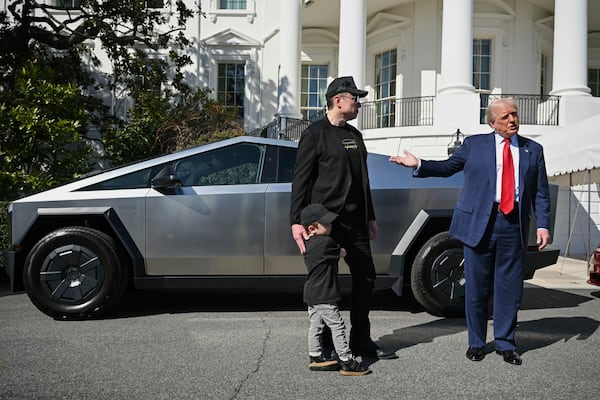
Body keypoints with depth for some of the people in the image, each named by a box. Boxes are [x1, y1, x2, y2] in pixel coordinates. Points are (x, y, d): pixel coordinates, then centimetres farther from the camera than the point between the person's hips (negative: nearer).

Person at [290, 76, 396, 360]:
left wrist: (370, 218, 22)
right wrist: (296, 221, -15)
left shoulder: (354, 135, 18)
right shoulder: (315, 134, -4)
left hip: (355, 221, 8)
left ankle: (361, 340, 23)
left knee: (365, 277, 10)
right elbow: (301, 180, -8)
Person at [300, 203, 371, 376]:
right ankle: (347, 362, 1)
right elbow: (342, 253, -4)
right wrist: (339, 248, 13)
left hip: (311, 295, 10)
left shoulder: (308, 243, 8)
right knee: (337, 326, -3)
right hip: (323, 297, -9)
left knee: (315, 326, 16)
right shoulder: (326, 242, -20)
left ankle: (315, 358, 24)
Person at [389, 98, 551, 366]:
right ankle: (476, 343, 21)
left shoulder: (533, 150, 11)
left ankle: (505, 343, 23)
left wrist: (543, 225, 0)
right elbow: (448, 167, 9)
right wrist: (419, 165, -5)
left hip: (514, 226, 2)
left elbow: (541, 193, 9)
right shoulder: (474, 144, 7)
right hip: (479, 224, -1)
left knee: (510, 288, 7)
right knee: (476, 288, 6)